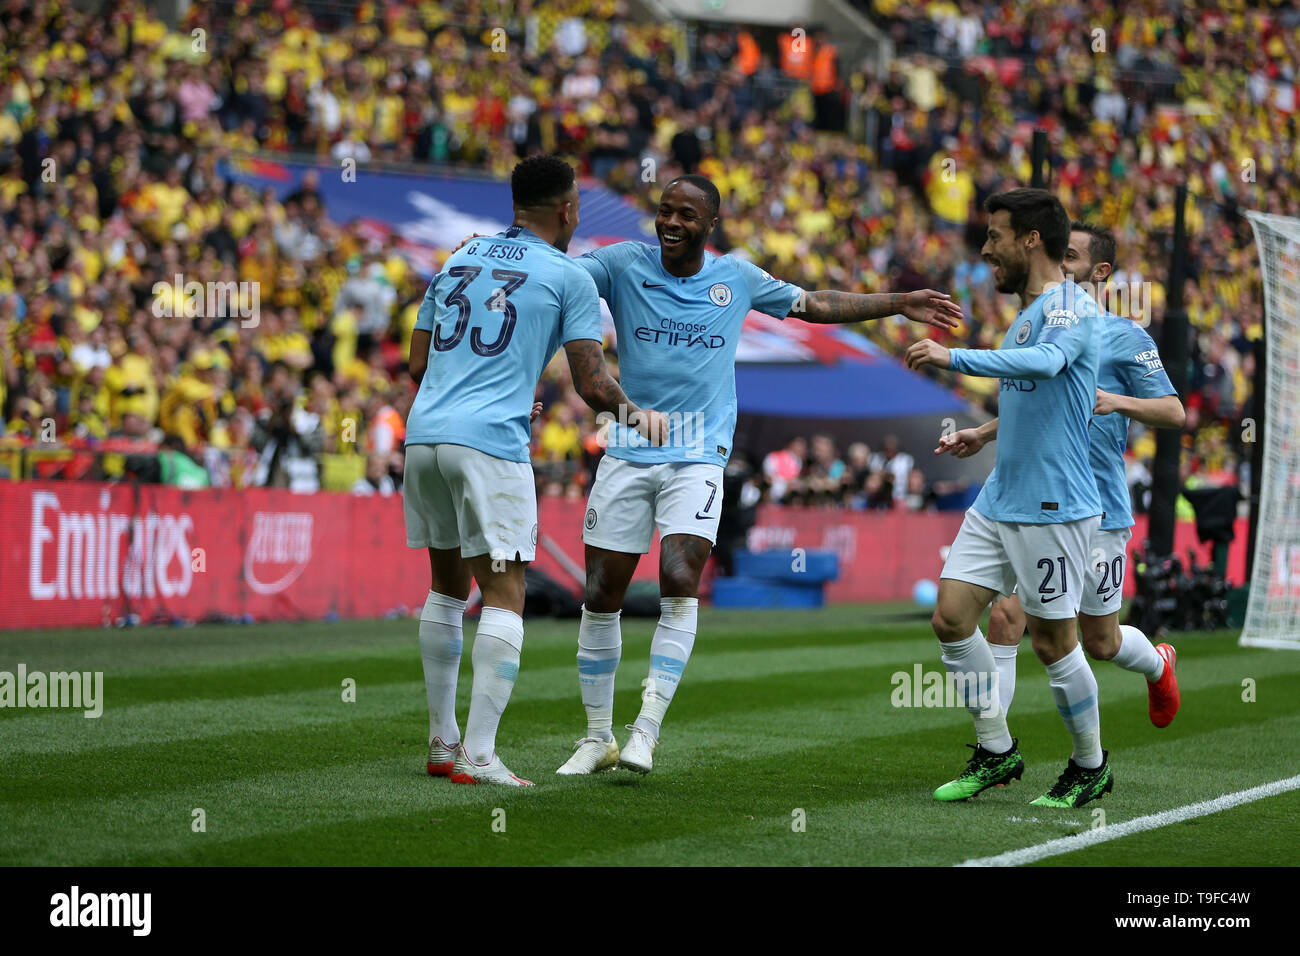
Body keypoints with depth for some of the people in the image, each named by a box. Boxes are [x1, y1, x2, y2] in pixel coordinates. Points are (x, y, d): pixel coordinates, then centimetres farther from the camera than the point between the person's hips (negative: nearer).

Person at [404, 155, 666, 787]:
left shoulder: (457, 262, 19)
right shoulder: (567, 277, 2)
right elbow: (592, 386, -2)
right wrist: (637, 415, 18)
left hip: (423, 434, 6)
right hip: (490, 445, -6)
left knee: (447, 586, 18)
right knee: (504, 597, -3)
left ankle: (442, 742, 22)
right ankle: (478, 754, -11)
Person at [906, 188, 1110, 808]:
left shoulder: (1071, 308, -13)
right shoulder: (1027, 315, 16)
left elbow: (1045, 361, -35)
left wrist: (954, 357, -36)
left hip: (1053, 507, -9)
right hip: (998, 501, 9)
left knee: (1051, 640, -2)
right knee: (952, 617, 1)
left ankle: (1091, 767, 17)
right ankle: (995, 752, 13)